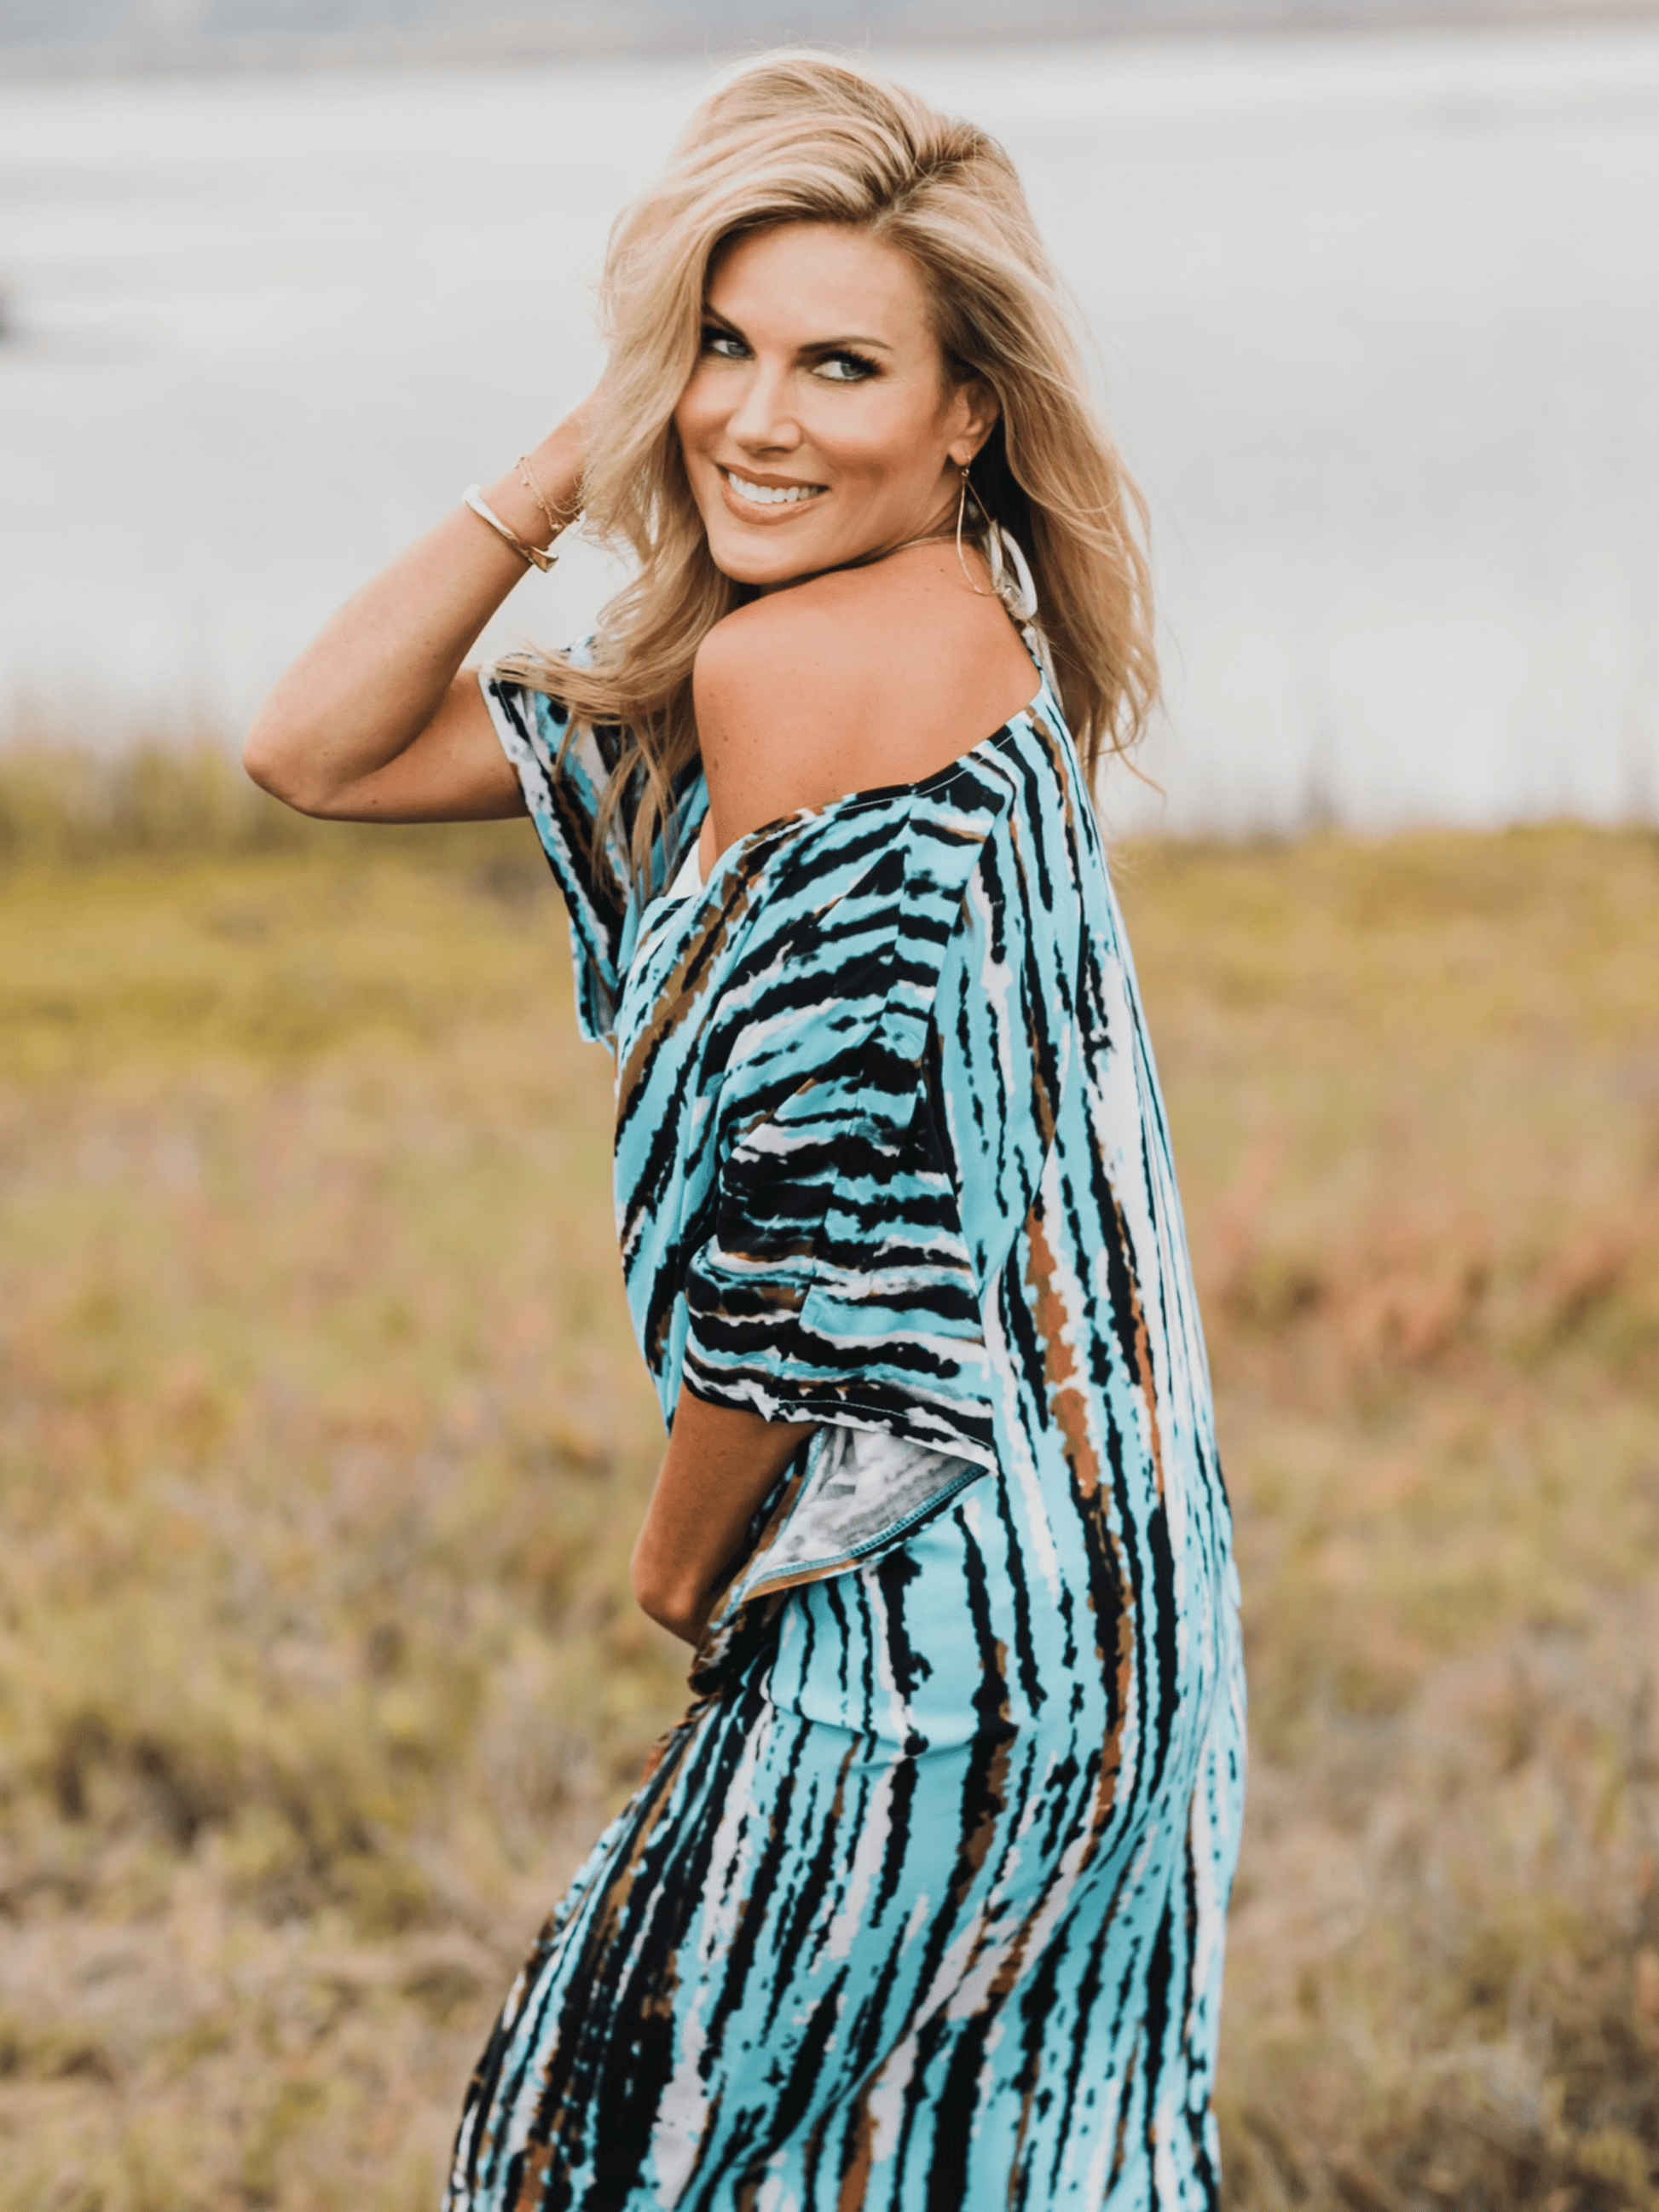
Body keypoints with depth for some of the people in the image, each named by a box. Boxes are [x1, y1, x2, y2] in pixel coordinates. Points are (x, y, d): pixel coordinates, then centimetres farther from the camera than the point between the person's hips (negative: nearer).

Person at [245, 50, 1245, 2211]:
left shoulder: (802, 667, -17)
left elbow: (816, 1199, -19)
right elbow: (321, 751, 14)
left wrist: (683, 1557, -5)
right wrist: (573, 466, 5)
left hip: (947, 1603, -9)